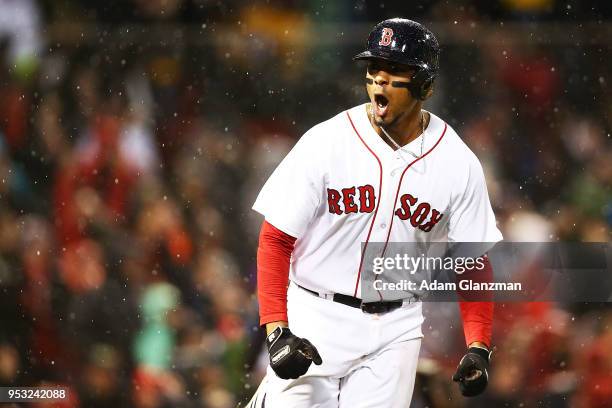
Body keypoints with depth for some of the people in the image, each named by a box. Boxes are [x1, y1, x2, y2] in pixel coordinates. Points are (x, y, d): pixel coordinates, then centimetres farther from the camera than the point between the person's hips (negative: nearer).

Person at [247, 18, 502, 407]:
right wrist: (277, 332, -19)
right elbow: (275, 240, -8)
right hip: (316, 320, -2)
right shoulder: (326, 142, -10)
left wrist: (478, 348, -10)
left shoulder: (458, 164, -4)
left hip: (395, 328, 2)